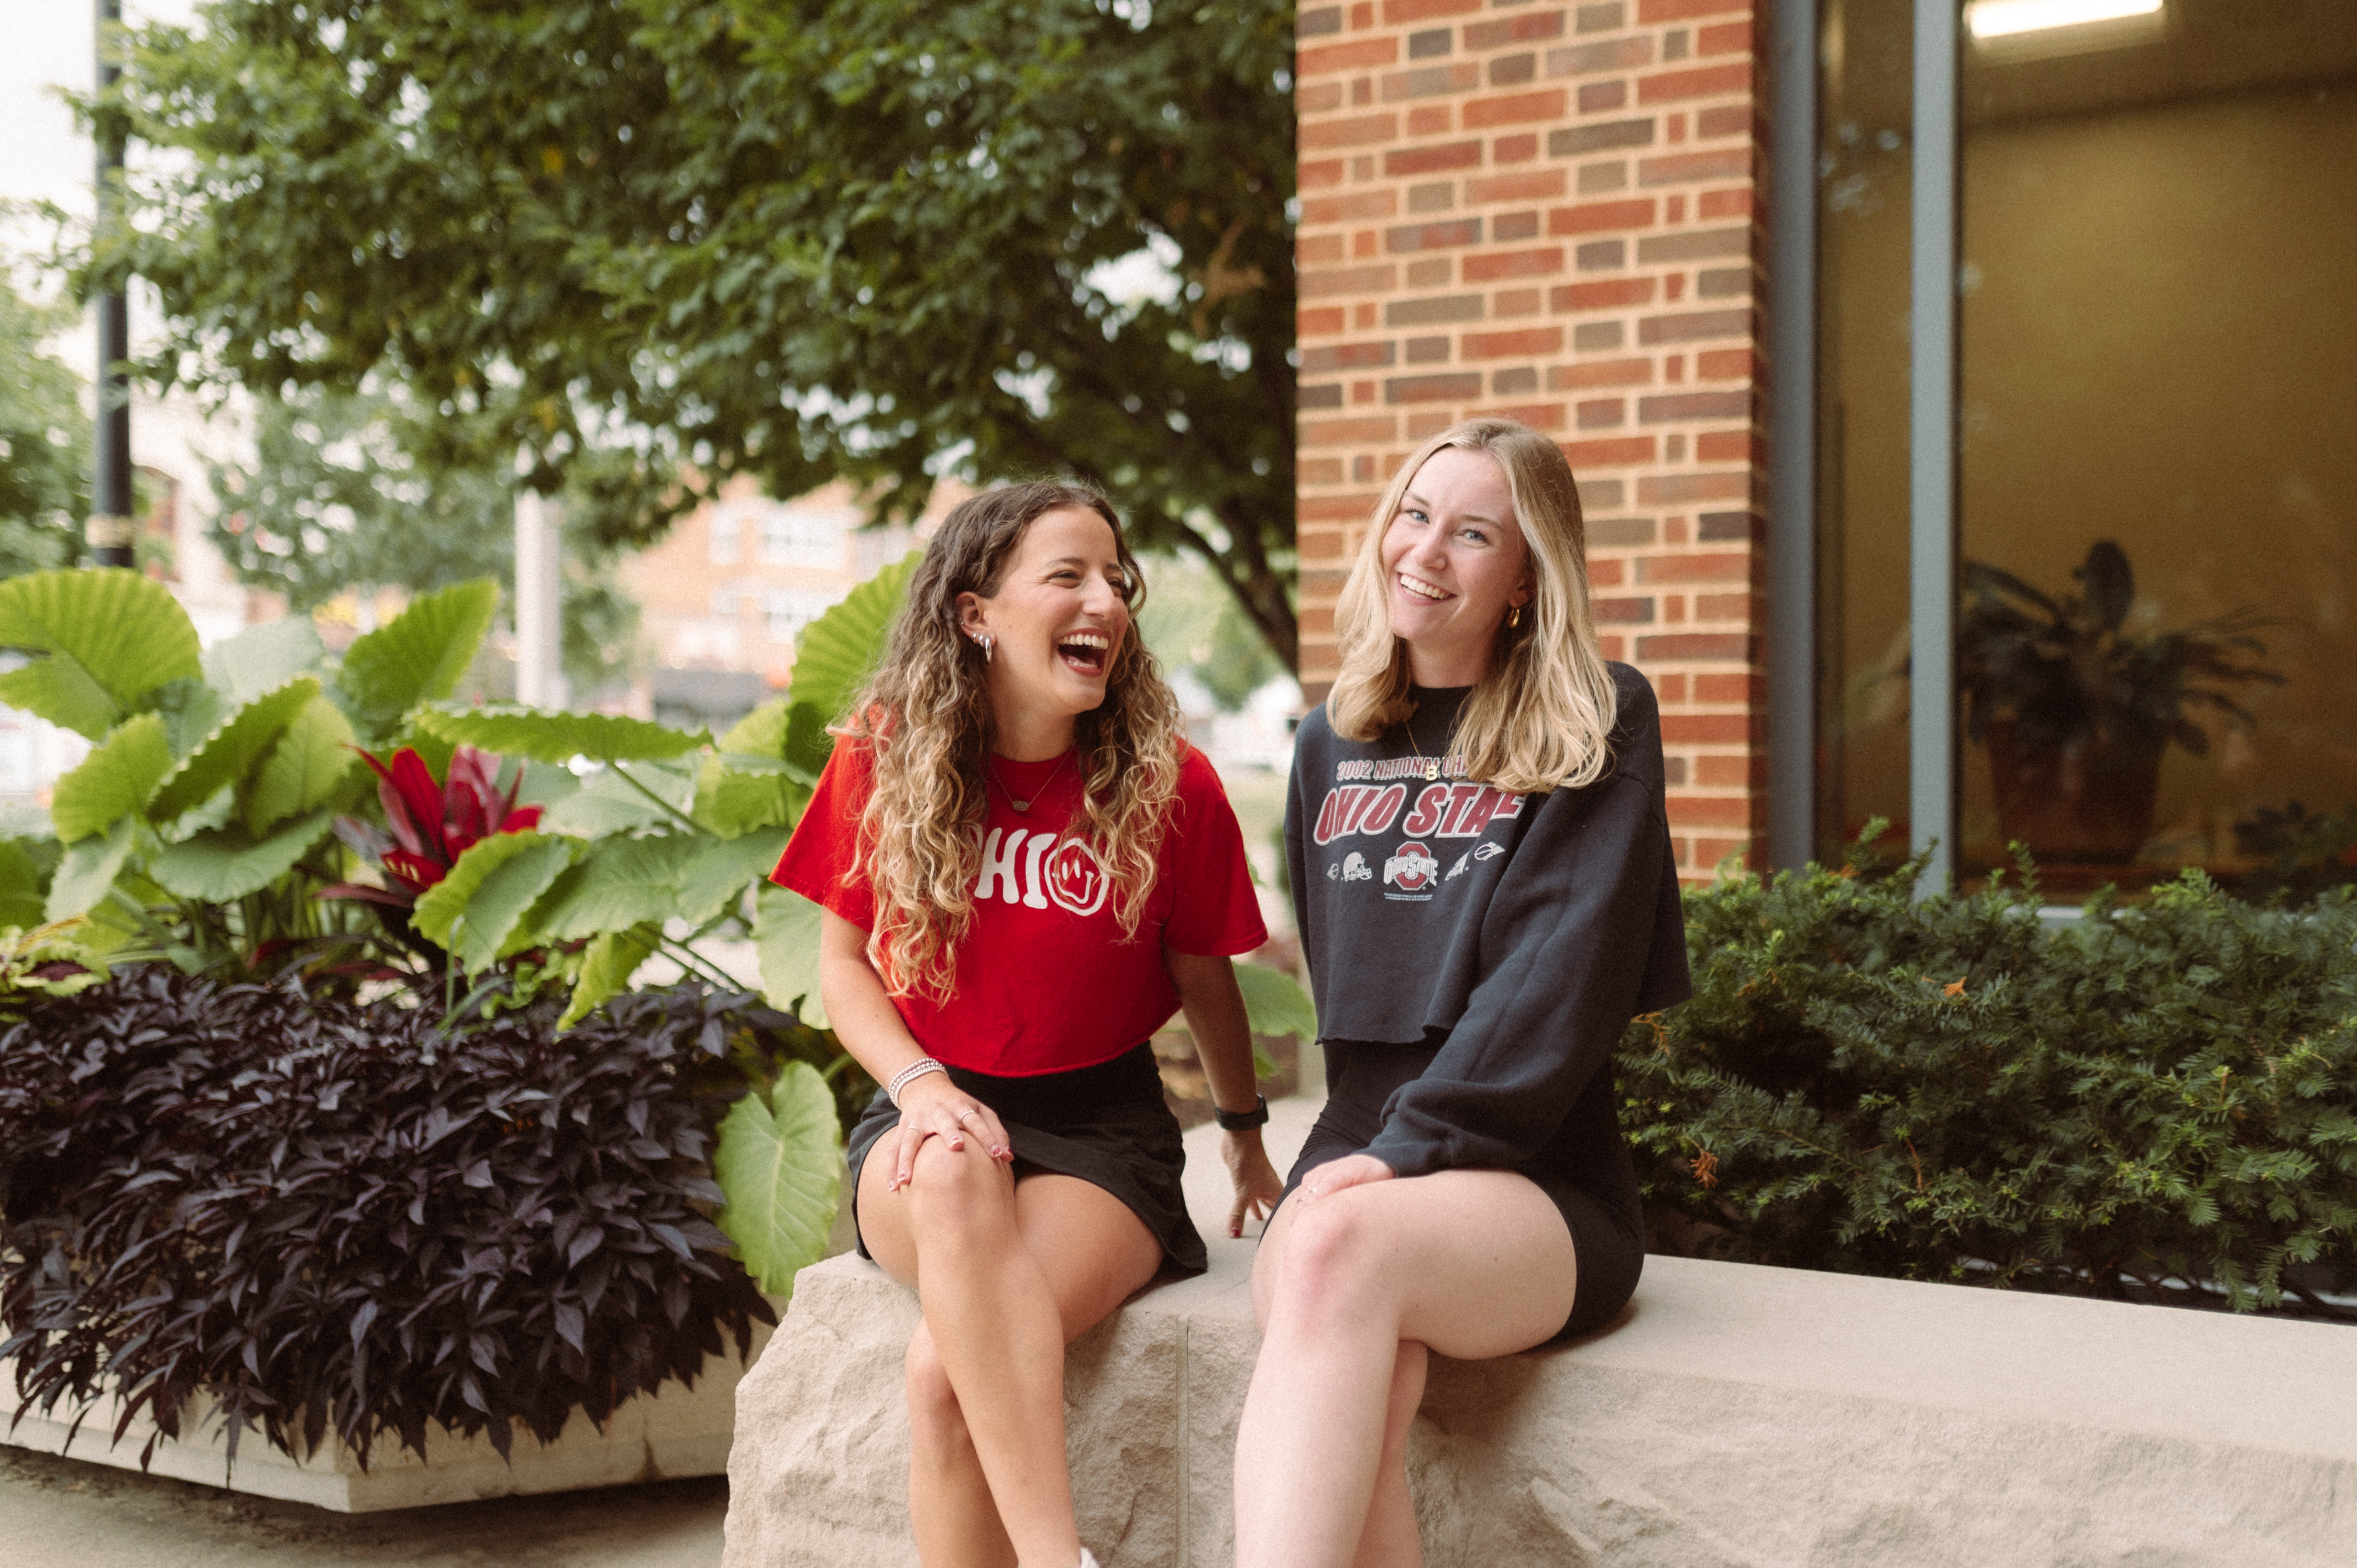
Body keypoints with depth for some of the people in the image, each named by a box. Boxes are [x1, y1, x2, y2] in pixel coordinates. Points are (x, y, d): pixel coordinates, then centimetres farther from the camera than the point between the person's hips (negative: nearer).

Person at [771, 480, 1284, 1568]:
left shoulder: (1170, 784, -4)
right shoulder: (883, 761, -2)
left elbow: (1203, 976, 12)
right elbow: (842, 961, 7)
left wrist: (1243, 1132, 27)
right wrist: (919, 1084, -12)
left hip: (1101, 1127, -1)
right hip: (933, 1112, 1)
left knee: (945, 1371, -30)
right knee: (958, 1172, -39)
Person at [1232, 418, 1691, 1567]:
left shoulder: (1593, 727, 3)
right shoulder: (1331, 745, 19)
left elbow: (1563, 975, -9)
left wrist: (1414, 1146, -17)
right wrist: (1364, 1143, 12)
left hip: (1535, 1180, -3)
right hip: (1356, 1154, 4)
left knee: (1340, 1247, -38)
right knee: (1365, 1383, -33)